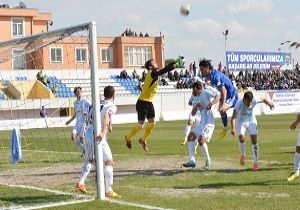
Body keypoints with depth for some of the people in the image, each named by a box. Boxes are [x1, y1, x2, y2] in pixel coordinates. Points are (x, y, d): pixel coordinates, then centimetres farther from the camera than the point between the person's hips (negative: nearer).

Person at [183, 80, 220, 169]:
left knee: (201, 139, -23)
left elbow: (218, 96, -20)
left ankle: (208, 161, -5)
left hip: (209, 122, -10)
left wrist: (211, 104, -32)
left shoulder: (206, 92, -7)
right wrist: (196, 106, 0)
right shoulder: (199, 97, 19)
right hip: (202, 122, 10)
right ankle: (192, 161, 5)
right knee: (191, 137, 7)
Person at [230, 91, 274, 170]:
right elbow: (233, 117, -33)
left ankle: (255, 162, 5)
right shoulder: (239, 104, -31)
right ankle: (243, 155, 6)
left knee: (254, 141, -5)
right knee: (241, 138, -23)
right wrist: (233, 128, -46)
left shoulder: (254, 101, -23)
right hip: (241, 122, -2)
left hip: (251, 121, 2)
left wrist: (269, 103, -23)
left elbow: (263, 100, -3)